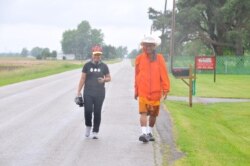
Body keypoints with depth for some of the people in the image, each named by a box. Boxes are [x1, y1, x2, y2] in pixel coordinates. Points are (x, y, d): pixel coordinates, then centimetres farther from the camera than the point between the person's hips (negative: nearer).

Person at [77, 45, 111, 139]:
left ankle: (95, 132, 11)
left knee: (97, 112, 1)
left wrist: (104, 80, -10)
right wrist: (79, 91, 1)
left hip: (99, 93, 1)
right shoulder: (87, 65, 4)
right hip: (88, 93, 0)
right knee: (88, 110, -10)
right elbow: (82, 79, 5)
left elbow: (109, 78, 14)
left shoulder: (104, 66, 6)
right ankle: (88, 126, 17)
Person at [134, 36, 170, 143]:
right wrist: (136, 90, 16)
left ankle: (149, 132, 28)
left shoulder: (159, 58, 2)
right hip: (143, 92, -1)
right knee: (143, 112, -14)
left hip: (156, 91, 1)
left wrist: (165, 89, -6)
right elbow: (137, 75, 13)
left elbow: (164, 74, 0)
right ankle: (144, 133, -19)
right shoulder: (139, 58, 4)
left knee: (153, 114, 12)